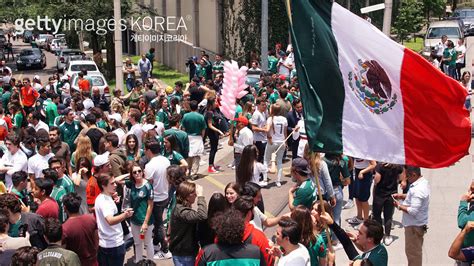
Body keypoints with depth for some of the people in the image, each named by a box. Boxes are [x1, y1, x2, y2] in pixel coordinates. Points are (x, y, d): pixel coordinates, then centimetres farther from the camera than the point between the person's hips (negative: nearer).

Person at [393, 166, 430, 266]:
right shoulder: (422, 182, 2)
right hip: (416, 224, 10)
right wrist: (401, 196, 4)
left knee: (412, 252, 5)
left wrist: (399, 206, -18)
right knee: (415, 251, 24)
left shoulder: (418, 189, -30)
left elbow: (413, 211, -31)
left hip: (414, 226, -10)